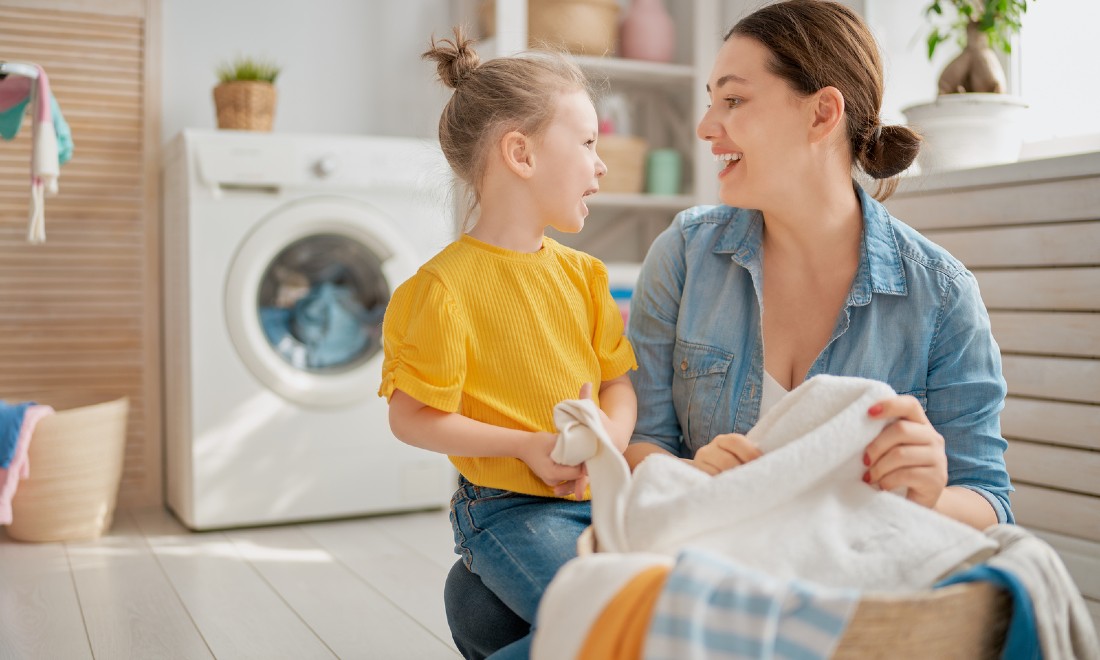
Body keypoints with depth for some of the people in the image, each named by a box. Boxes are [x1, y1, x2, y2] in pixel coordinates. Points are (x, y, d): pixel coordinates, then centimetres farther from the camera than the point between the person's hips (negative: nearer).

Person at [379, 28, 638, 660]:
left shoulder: (582, 273, 9)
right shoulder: (446, 285, -12)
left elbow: (619, 383, 10)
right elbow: (411, 417, -10)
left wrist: (607, 442, -12)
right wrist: (528, 447, -16)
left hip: (598, 496, 7)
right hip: (510, 507, -6)